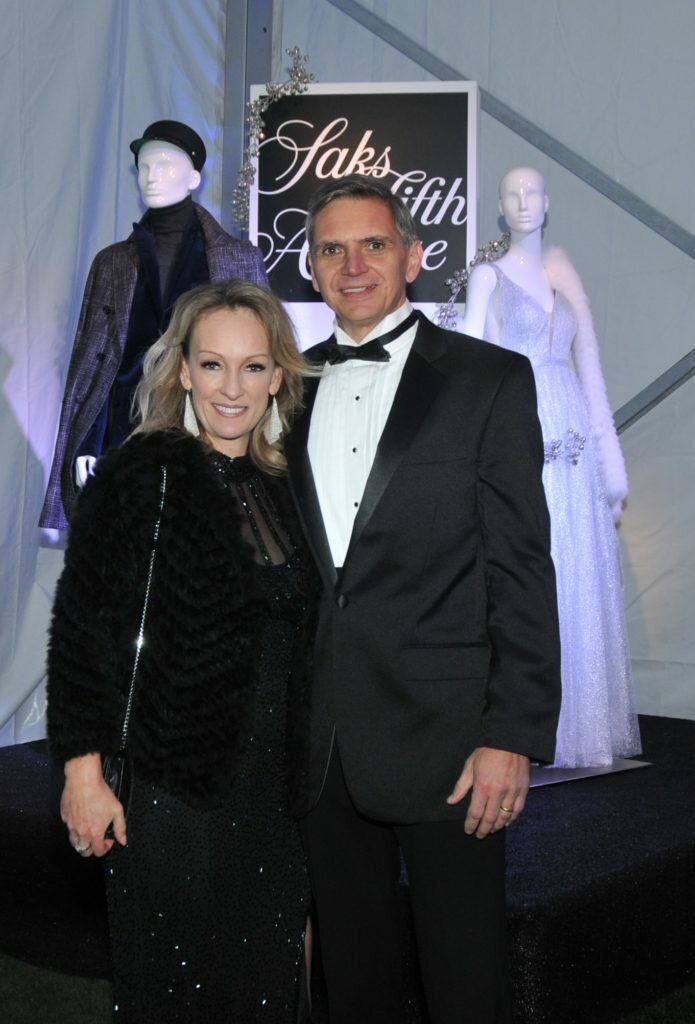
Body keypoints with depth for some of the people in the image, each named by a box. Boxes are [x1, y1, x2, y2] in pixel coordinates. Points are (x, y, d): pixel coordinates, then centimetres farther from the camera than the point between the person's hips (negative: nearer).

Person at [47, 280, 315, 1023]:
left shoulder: (282, 488, 8)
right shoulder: (138, 475, -10)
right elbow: (79, 629, -11)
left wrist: (299, 779, 12)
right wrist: (83, 768, -14)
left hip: (268, 792, 5)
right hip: (170, 789, -5)